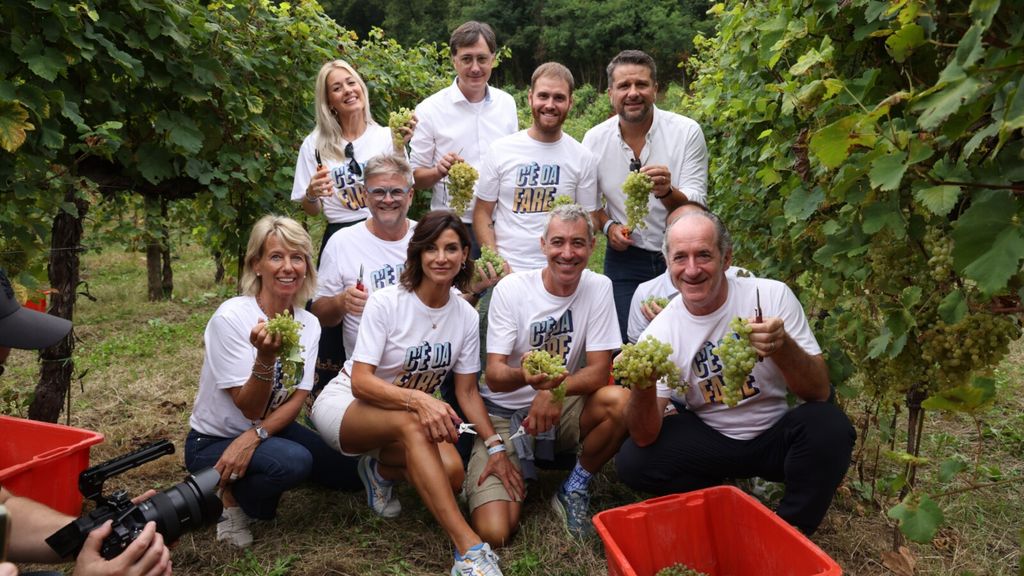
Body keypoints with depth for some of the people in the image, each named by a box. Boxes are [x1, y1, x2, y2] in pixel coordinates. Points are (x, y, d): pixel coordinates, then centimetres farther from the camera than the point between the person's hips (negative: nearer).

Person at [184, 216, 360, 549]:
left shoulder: (309, 325, -7)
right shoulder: (230, 318, -23)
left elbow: (296, 401, -8)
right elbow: (250, 409, -23)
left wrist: (253, 437, -26)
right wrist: (266, 357, -41)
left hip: (272, 428, 7)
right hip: (213, 441, -7)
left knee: (349, 474, 2)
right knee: (295, 462, -33)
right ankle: (230, 495, -3)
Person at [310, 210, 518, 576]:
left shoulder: (467, 316, -6)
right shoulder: (385, 302, -19)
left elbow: (467, 391, 1)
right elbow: (361, 383, -24)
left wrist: (495, 448, -11)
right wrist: (417, 400, -42)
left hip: (410, 416, 5)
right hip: (345, 404, -4)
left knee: (451, 472, -24)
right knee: (411, 423, -37)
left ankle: (382, 469, 8)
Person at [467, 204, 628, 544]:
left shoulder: (598, 288, -7)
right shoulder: (511, 289, -13)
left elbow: (599, 371, -11)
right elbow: (494, 375, -16)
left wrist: (553, 389, -32)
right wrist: (524, 376, -40)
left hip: (560, 410, 3)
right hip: (504, 414, -2)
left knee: (620, 401, -30)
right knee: (495, 534, -19)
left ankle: (575, 490, -3)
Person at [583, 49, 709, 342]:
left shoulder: (686, 132, -12)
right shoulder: (595, 139, -5)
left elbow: (697, 206, -15)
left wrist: (667, 193, -35)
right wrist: (608, 225, -9)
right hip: (625, 258, 1)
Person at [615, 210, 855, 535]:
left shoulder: (772, 295, -14)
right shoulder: (661, 331, -13)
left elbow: (820, 393, -15)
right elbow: (646, 437, -17)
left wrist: (783, 348, -36)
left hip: (776, 435, 0)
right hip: (709, 442, 1)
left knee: (829, 426, -30)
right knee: (632, 463, -22)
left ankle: (791, 528, -5)